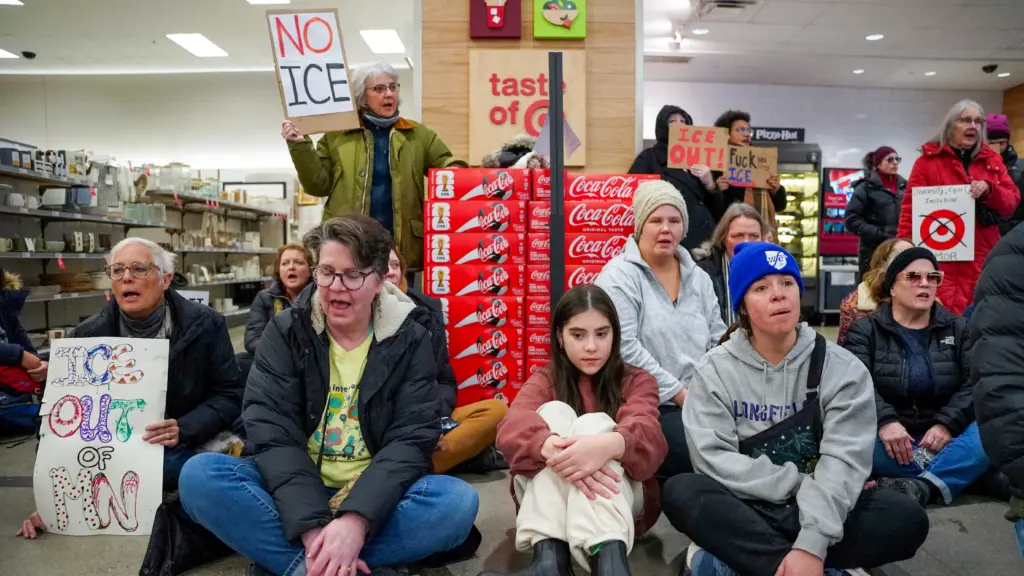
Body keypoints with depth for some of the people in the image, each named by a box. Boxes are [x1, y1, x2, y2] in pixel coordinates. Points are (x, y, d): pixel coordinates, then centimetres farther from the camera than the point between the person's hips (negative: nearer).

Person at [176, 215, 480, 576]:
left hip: (373, 500, 0)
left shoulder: (410, 341, -1)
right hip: (293, 499, 1)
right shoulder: (285, 332, -1)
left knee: (458, 501, -29)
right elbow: (272, 433, -12)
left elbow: (410, 439, -11)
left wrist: (355, 520, -29)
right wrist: (313, 527, -27)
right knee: (200, 475, -24)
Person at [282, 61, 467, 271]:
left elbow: (446, 165, 12)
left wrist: (454, 171, -12)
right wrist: (300, 146, -6)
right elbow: (319, 184, 6)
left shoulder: (418, 135, 11)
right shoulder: (337, 135, 7)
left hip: (403, 247, 1)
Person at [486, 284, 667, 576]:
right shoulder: (544, 380, 8)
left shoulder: (637, 381, 8)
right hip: (545, 493, 1)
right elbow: (512, 427, -16)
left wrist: (610, 444, -42)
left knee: (595, 423, -26)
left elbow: (647, 433, -17)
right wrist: (552, 447, -40)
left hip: (618, 495, 0)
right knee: (554, 412, -23)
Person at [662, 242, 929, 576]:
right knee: (681, 493, -30)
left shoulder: (843, 369, -2)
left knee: (907, 519, -25)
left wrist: (811, 545, -28)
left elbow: (843, 459, -14)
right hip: (745, 511, -1)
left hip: (814, 514, 1)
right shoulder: (714, 370, -2)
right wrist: (798, 483, -17)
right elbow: (714, 458, -12)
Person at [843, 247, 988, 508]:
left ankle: (921, 486, -39)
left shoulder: (958, 328, 13)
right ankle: (952, 473, -29)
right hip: (886, 436, -2)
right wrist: (884, 421, -31)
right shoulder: (865, 329, 4)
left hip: (940, 435, 2)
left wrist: (947, 424, -19)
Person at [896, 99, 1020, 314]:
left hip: (983, 258, 4)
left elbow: (1012, 203, 10)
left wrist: (989, 189, -11)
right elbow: (911, 208, -3)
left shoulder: (992, 160, 15)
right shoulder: (929, 159, 2)